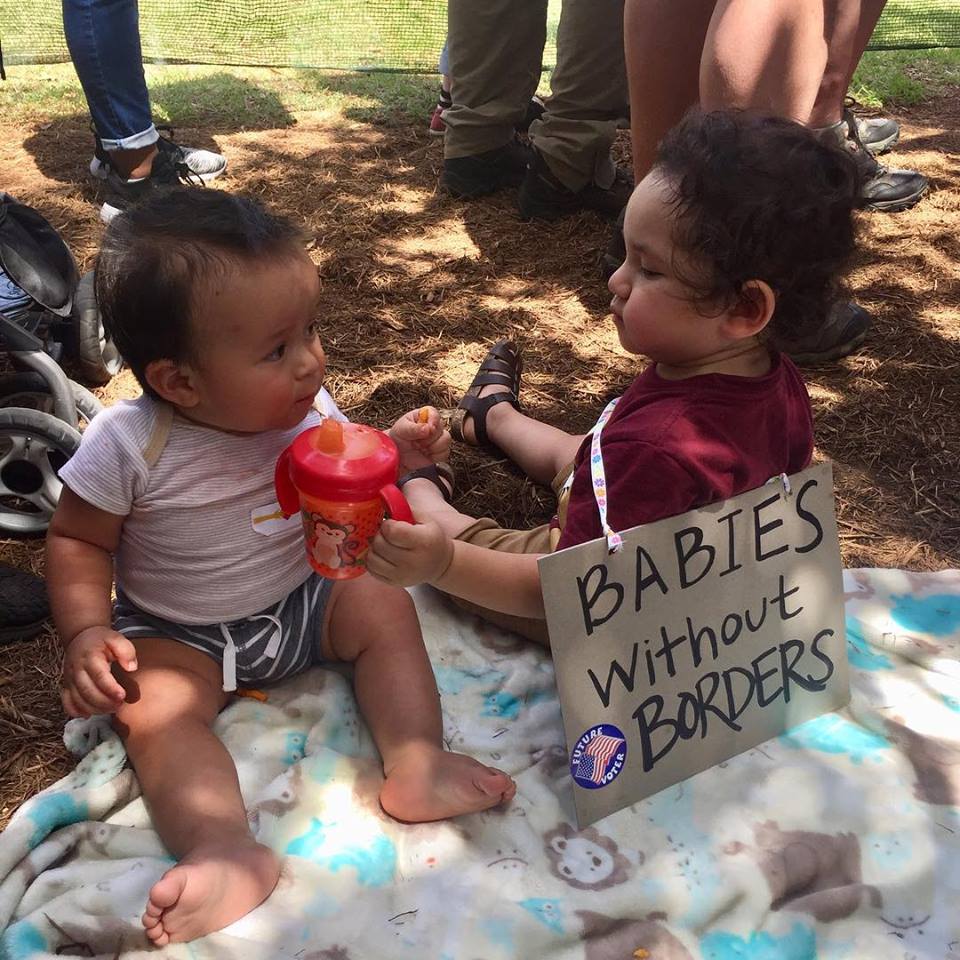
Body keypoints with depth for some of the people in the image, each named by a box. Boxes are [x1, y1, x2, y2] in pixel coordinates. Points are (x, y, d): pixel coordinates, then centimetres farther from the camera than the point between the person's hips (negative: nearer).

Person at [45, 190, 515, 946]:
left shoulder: (307, 410, -12)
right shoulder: (130, 445, -22)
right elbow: (77, 539, -10)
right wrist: (86, 633, -24)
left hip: (304, 597, 3)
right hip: (179, 635, -3)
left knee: (384, 606, -15)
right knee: (154, 708, -27)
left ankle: (416, 763, -20)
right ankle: (225, 847, -37)